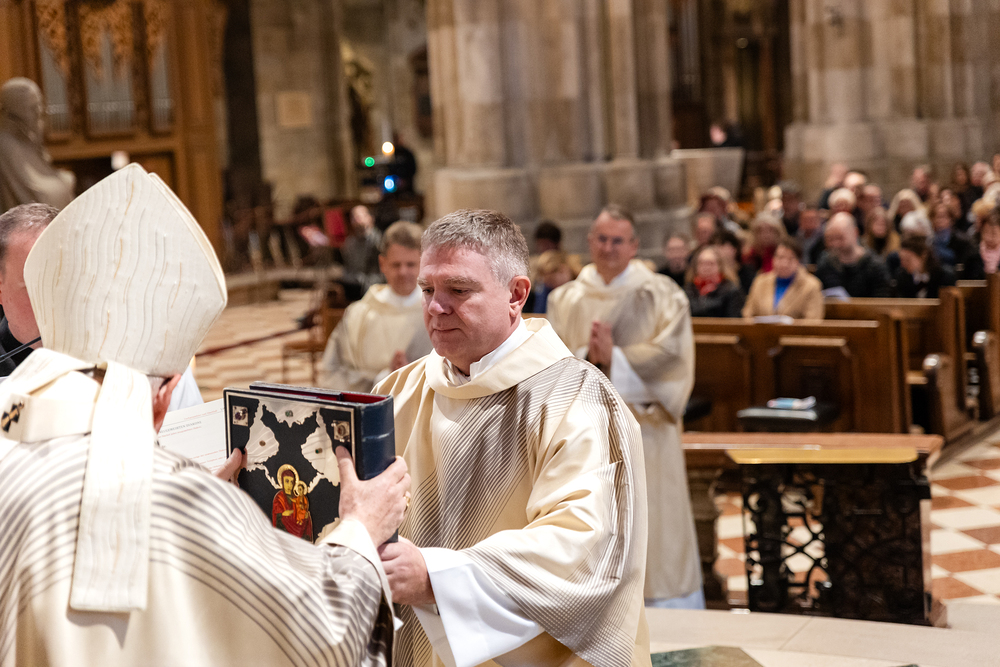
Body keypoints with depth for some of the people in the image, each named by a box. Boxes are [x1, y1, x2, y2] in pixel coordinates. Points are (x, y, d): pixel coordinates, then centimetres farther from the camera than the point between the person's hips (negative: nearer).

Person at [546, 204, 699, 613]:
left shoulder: (661, 296, 3)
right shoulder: (566, 299, 11)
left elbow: (669, 354, -8)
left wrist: (614, 358, -18)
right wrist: (586, 358, -17)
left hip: (644, 425, -2)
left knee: (650, 524, -1)